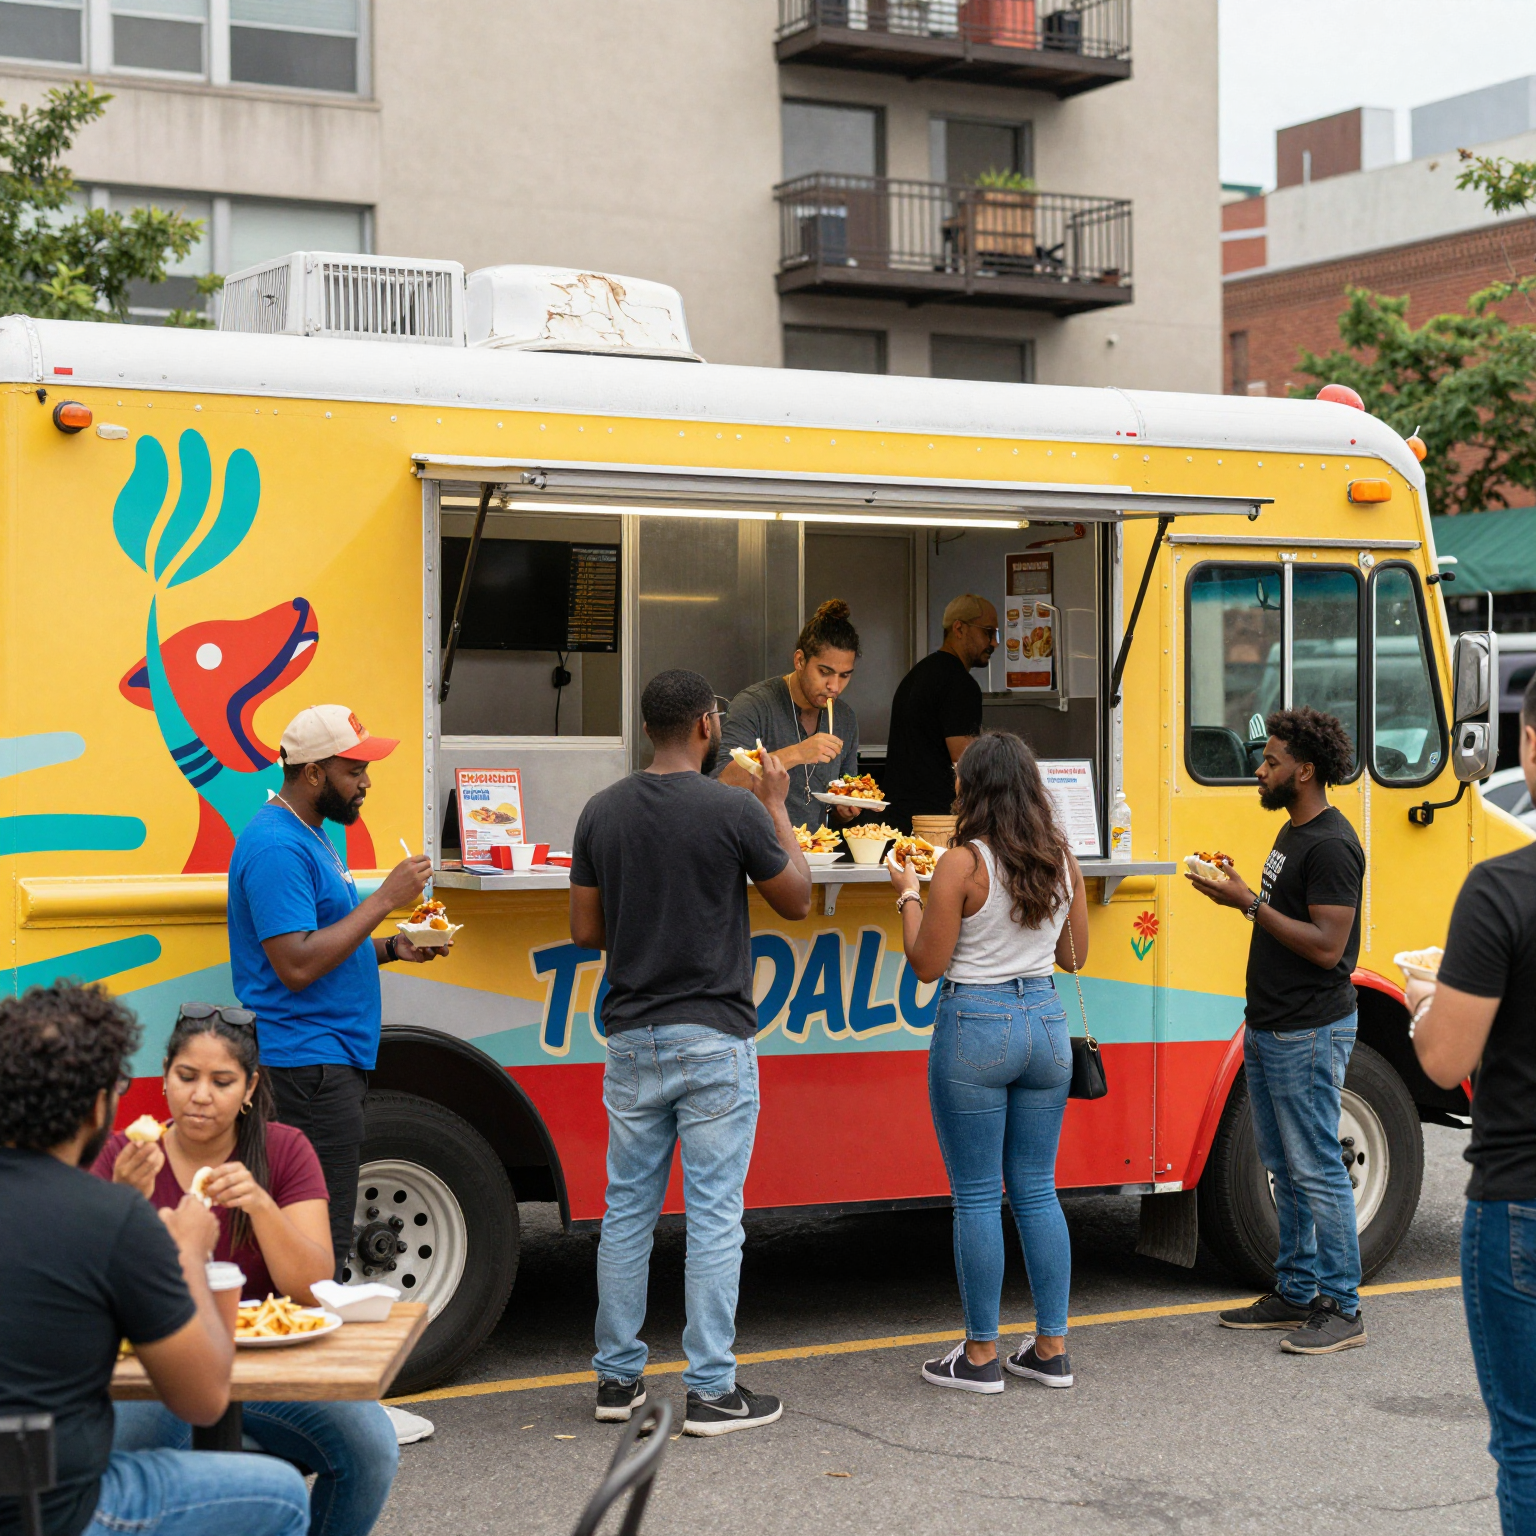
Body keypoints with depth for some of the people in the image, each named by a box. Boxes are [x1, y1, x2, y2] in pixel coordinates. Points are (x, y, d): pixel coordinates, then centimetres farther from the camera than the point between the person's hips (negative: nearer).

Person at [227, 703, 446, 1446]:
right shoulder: (276, 844, -16)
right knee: (319, 1243, -7)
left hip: (329, 1059, 11)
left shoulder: (307, 835, 18)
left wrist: (389, 948, 11)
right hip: (306, 1067, -11)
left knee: (316, 1238, 12)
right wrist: (384, 900, -18)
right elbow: (296, 963, -22)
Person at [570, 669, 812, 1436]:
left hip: (632, 1037, 5)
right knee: (713, 1216, 0)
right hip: (713, 1039, -4)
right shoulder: (735, 811, -11)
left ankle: (617, 1378, 20)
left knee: (627, 1210, 13)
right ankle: (711, 1391, 3)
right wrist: (777, 808, 11)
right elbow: (795, 899, 2)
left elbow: (586, 931, 5)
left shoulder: (602, 812, 2)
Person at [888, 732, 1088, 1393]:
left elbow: (927, 965, -10)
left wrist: (909, 895, 3)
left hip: (976, 1026, -6)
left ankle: (981, 1355, 8)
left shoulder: (962, 864, -13)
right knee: (1038, 1191, 13)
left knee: (977, 1198, 2)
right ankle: (1051, 1348, 17)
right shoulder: (1062, 860, 4)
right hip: (1046, 1020, 6)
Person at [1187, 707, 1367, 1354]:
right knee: (1285, 1167, 15)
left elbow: (1326, 946, -23)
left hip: (1310, 1034, -10)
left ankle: (1341, 1308, 3)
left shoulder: (1330, 845, -17)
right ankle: (1297, 1293, 24)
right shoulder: (1292, 833, 14)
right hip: (1270, 1029, 10)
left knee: (1316, 1170, -4)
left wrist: (1250, 904, -21)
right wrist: (1239, 894, 8)